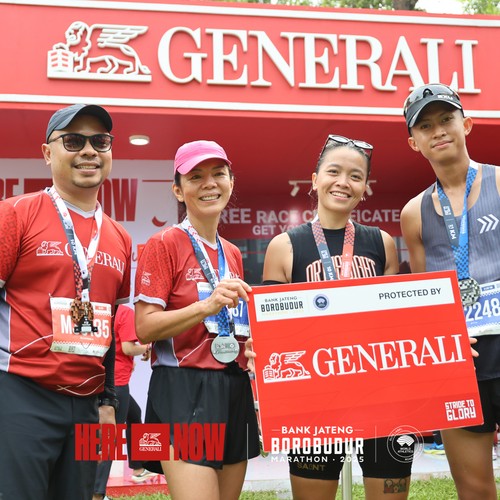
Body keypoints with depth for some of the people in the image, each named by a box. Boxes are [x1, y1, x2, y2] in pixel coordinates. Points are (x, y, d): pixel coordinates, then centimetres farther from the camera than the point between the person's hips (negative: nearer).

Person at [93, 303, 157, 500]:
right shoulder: (126, 312, -13)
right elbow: (128, 348, -19)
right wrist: (146, 348, 0)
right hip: (117, 380, -8)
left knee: (134, 415, 27)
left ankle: (137, 469, 38)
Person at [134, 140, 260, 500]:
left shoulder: (233, 254, 14)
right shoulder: (164, 245, -6)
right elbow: (145, 328, -13)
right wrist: (207, 305, -23)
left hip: (235, 389, 7)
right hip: (184, 390, -7)